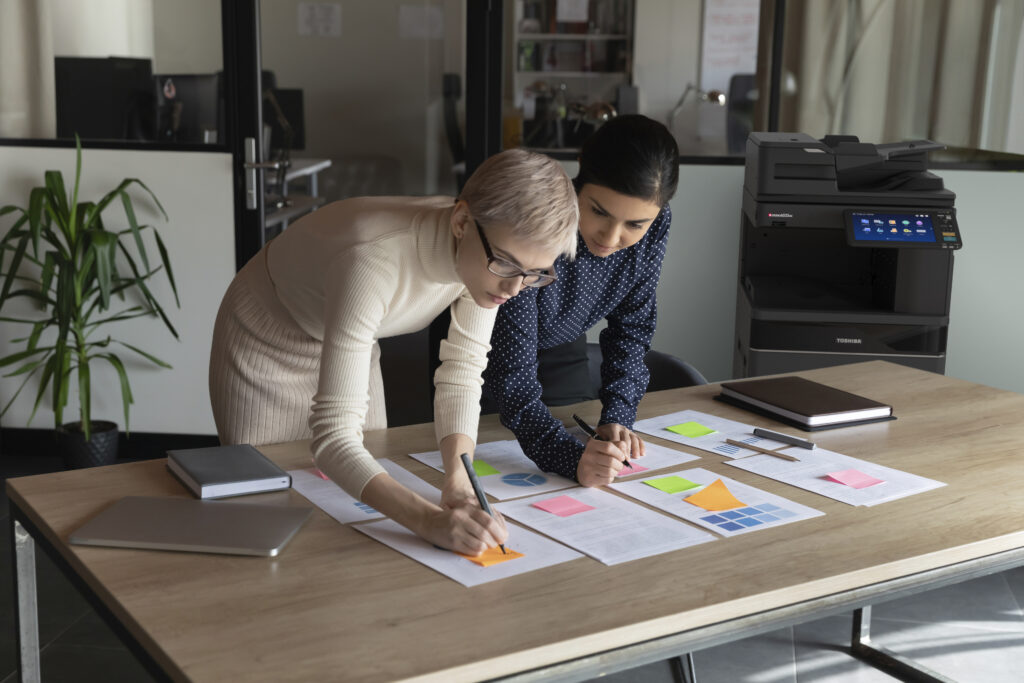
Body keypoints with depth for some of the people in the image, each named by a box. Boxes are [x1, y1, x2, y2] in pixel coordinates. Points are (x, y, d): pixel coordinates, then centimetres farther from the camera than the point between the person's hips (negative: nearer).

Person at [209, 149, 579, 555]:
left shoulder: (489, 255, -24)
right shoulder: (374, 262, -44)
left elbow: (461, 375, -17)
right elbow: (333, 436, -46)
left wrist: (457, 482, -33)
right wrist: (430, 521, -59)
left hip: (349, 344, 6)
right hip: (266, 349, -5)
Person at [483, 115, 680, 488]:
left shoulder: (654, 227, -24)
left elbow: (631, 330, -12)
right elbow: (511, 373, -40)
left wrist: (616, 418, -25)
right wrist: (570, 457, -52)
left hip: (563, 350, 4)